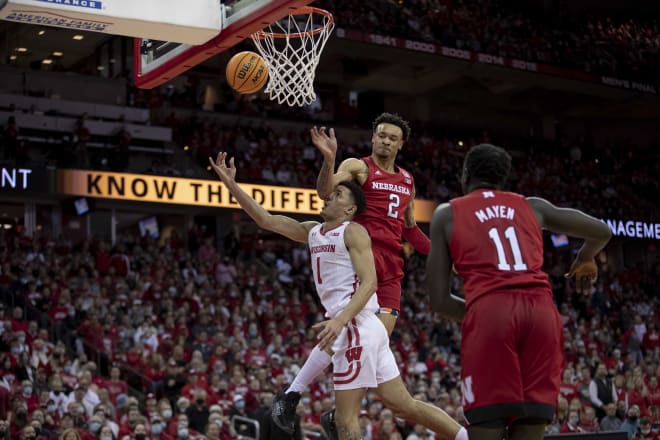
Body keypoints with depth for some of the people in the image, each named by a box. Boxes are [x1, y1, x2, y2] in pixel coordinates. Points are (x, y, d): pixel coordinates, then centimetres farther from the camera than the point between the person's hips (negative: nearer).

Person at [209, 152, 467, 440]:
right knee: (403, 404, 9)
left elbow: (369, 283, -16)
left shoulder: (353, 232, -6)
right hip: (355, 329, 8)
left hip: (356, 328, -8)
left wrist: (340, 320, -28)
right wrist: (231, 185, 13)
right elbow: (266, 220, 19)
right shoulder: (312, 231, 18)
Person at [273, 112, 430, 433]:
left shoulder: (407, 180, 20)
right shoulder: (358, 166, 0)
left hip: (391, 265, 7)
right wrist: (329, 159, -35)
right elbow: (325, 191, -18)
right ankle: (290, 395, -8)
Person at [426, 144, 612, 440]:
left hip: (489, 313, -3)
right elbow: (601, 232, 32)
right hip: (541, 311, 3)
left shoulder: (446, 215, 19)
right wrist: (585, 260, 53)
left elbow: (439, 299, 13)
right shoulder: (533, 206, 25)